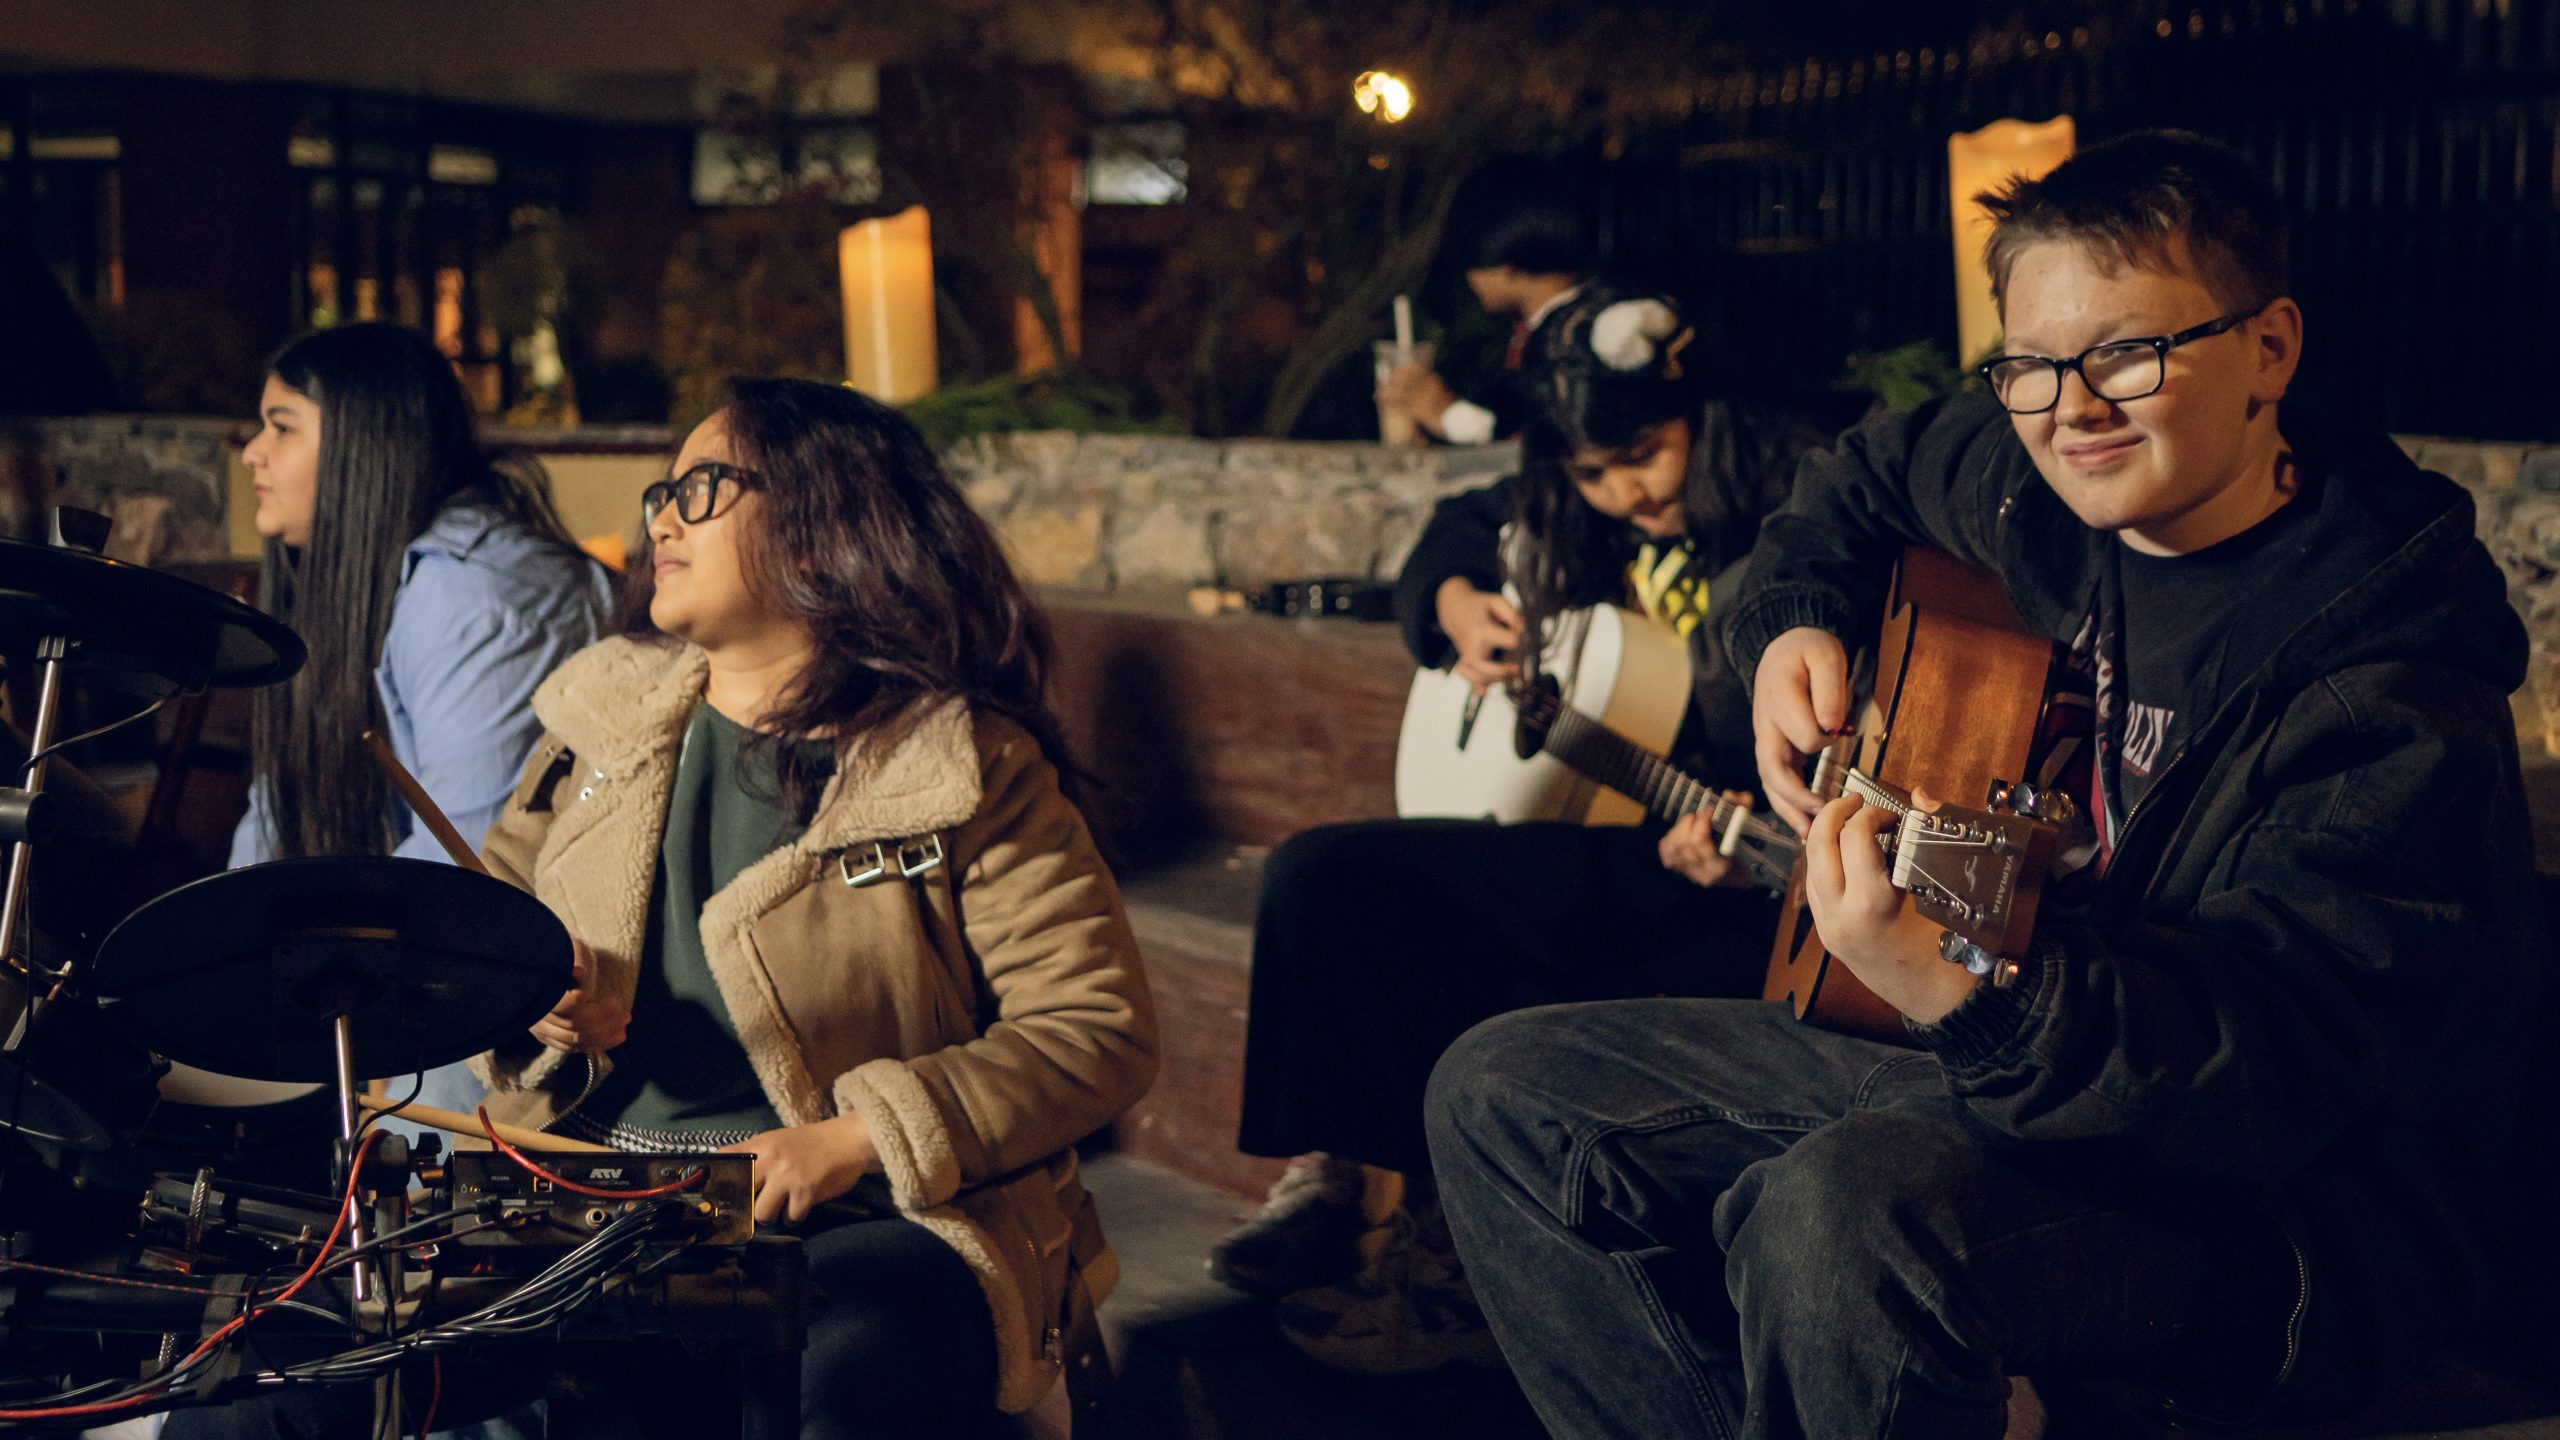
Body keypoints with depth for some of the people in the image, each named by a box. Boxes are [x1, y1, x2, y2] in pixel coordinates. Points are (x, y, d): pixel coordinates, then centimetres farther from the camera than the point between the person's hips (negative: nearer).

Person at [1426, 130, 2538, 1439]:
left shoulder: (2393, 694, -20)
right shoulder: (2031, 489, 3)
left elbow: (2279, 1060, -32)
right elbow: (1860, 478, 27)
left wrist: (1971, 993, -48)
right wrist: (1796, 626, 7)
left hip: (2271, 1217, -8)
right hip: (1999, 1069, 9)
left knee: (1847, 1209, -40)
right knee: (1506, 1091, 3)